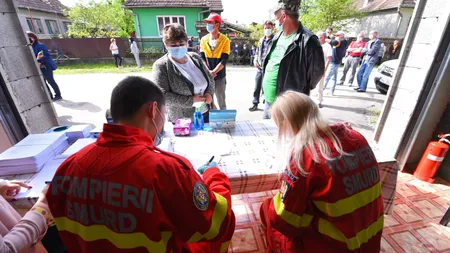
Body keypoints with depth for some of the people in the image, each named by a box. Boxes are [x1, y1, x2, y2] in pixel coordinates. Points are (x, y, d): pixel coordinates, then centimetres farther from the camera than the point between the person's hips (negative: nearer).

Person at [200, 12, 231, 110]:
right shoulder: (204, 40, 4)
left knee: (221, 100, 7)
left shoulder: (225, 40, -5)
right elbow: (202, 58, 0)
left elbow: (224, 60, -11)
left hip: (220, 76, -2)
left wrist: (213, 72, -23)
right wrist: (208, 71, -17)